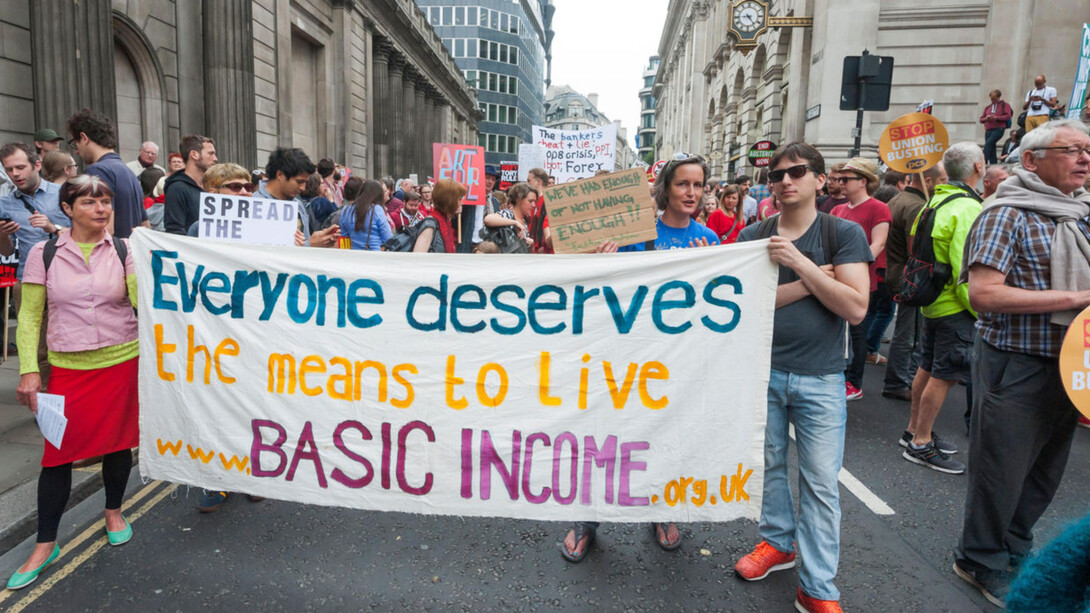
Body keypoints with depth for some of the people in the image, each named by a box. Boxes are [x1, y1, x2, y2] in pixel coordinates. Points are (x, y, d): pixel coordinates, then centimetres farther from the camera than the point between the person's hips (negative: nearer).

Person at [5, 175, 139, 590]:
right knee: (58, 451, 3)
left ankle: (114, 511, 37)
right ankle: (45, 545, 18)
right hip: (68, 368, 0)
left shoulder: (124, 250, 0)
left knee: (118, 441, 12)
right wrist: (29, 370, -4)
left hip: (122, 362, 0)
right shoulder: (44, 254, 0)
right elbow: (29, 315, 2)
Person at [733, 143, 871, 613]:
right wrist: (813, 283, -15)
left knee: (821, 481, 1)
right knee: (768, 463, 15)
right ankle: (778, 541, 37)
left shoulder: (844, 234, -3)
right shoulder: (753, 236, 2)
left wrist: (799, 263, -19)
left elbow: (855, 308, -14)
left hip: (820, 378, -2)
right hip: (762, 371, 2)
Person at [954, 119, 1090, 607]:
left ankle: (1014, 547, 39)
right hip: (1015, 365, -7)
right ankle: (981, 562, 24)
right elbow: (982, 292, -23)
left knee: (1046, 468, 19)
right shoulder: (1009, 215, -13)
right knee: (1002, 469, 4)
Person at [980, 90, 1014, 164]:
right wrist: (986, 118, -6)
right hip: (988, 130, 6)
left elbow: (1008, 116, -6)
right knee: (991, 149, 4)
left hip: (998, 129, -6)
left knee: (988, 143, -26)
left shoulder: (1004, 105, 7)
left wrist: (996, 117, -16)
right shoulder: (987, 107, 20)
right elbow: (981, 119, 17)